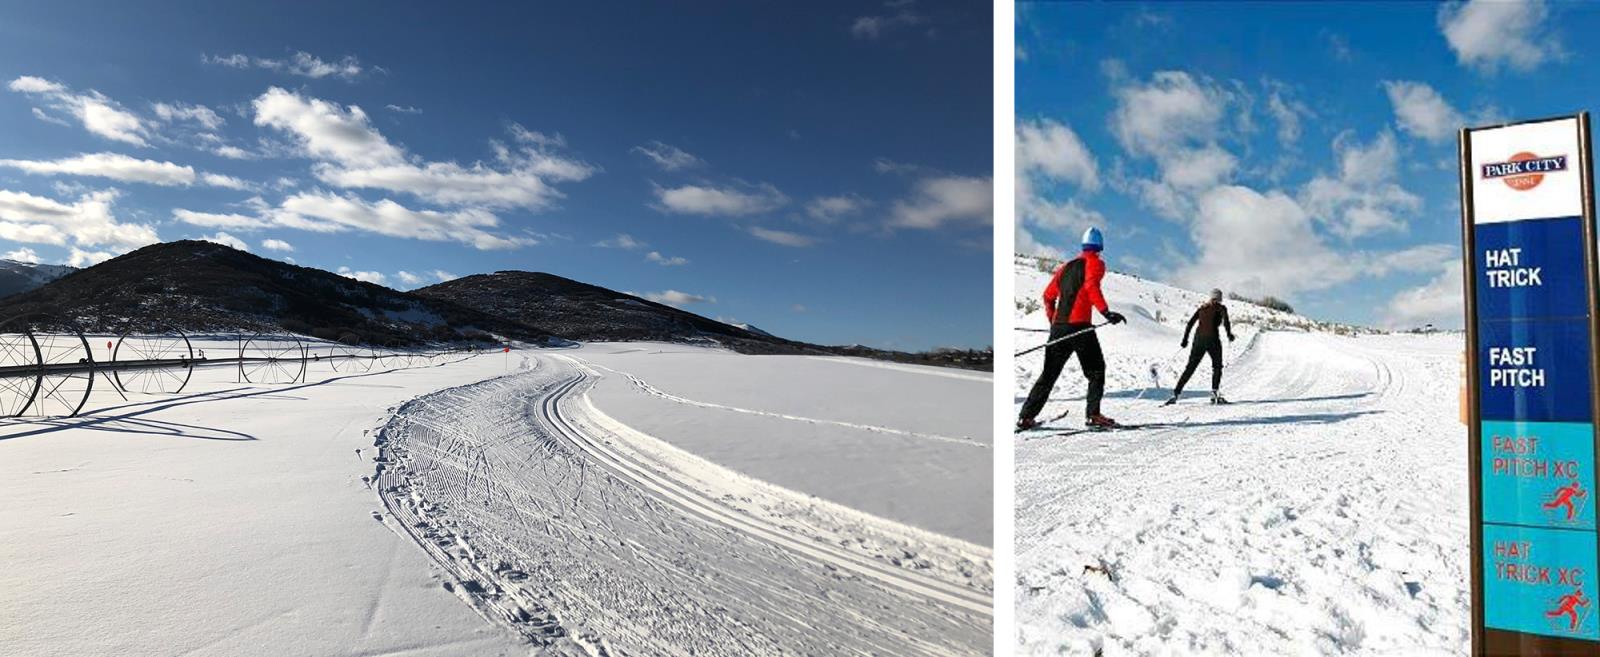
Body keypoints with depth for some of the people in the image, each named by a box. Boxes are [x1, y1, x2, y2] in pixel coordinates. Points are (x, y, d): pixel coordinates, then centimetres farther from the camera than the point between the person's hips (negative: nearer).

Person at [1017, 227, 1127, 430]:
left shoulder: (1066, 266, 21)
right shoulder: (1095, 262, 4)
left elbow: (1048, 296, 21)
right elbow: (1091, 286, -17)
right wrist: (1106, 312, -24)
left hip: (1058, 327, 6)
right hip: (1080, 326, -6)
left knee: (1049, 374, 10)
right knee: (1096, 370, 8)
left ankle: (1026, 416, 6)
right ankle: (1092, 415, -3)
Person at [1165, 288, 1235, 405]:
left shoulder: (1202, 308, 16)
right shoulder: (1221, 308, 5)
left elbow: (1190, 323, 13)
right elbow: (1226, 321, -10)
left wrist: (1185, 339, 17)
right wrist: (1229, 334, 3)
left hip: (1198, 339, 4)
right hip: (1212, 339, -4)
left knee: (1190, 367, 7)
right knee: (1217, 366, 12)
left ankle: (1175, 394, -1)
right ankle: (1215, 393, -2)